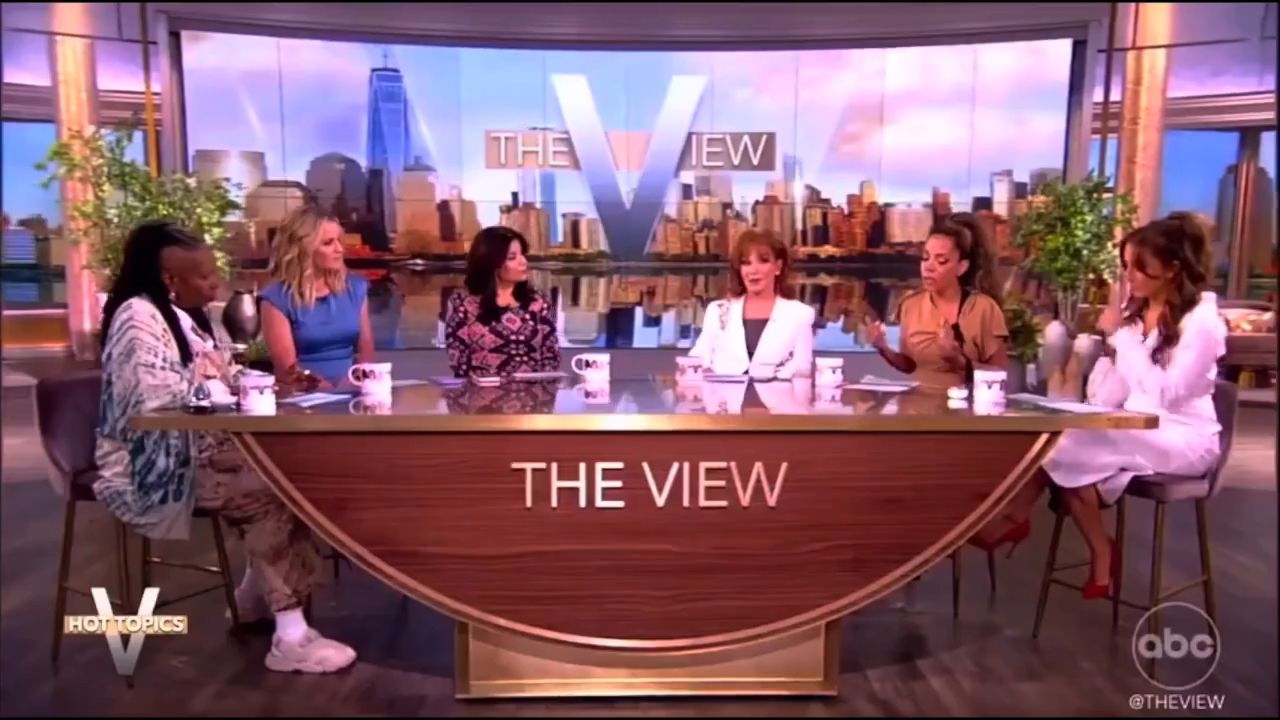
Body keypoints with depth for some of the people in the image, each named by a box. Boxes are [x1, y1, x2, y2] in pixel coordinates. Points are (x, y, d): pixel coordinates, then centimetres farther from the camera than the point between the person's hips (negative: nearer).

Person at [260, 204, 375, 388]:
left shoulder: (355, 288, 12)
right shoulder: (277, 298, -2)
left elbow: (366, 350, 9)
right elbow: (288, 370, -7)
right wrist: (333, 392, -21)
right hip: (305, 395, -3)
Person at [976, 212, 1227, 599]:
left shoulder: (1201, 320, -10)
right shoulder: (1134, 310, 9)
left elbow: (1163, 394, -21)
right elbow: (1109, 394, 6)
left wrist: (1120, 337, -18)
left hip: (1183, 438, -6)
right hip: (1134, 431, 7)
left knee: (1069, 446, -26)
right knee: (1066, 448, -21)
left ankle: (1013, 517, -6)